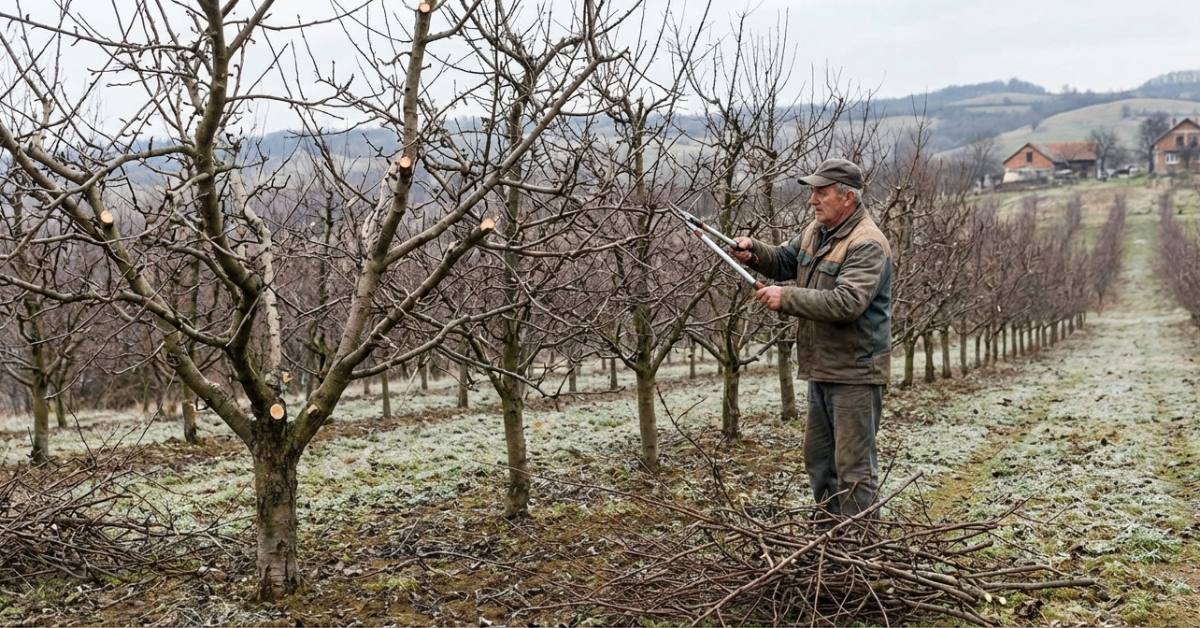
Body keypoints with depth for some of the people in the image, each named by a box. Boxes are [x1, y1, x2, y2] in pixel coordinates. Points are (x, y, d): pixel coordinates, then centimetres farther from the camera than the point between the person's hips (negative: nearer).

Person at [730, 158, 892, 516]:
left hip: (855, 371, -10)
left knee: (853, 464, -2)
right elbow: (784, 262, 21)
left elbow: (846, 302, -31)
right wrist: (754, 252, 0)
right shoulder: (816, 231, 9)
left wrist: (787, 298, -27)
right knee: (818, 459, 19)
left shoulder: (867, 244, -20)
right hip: (822, 366, 10)